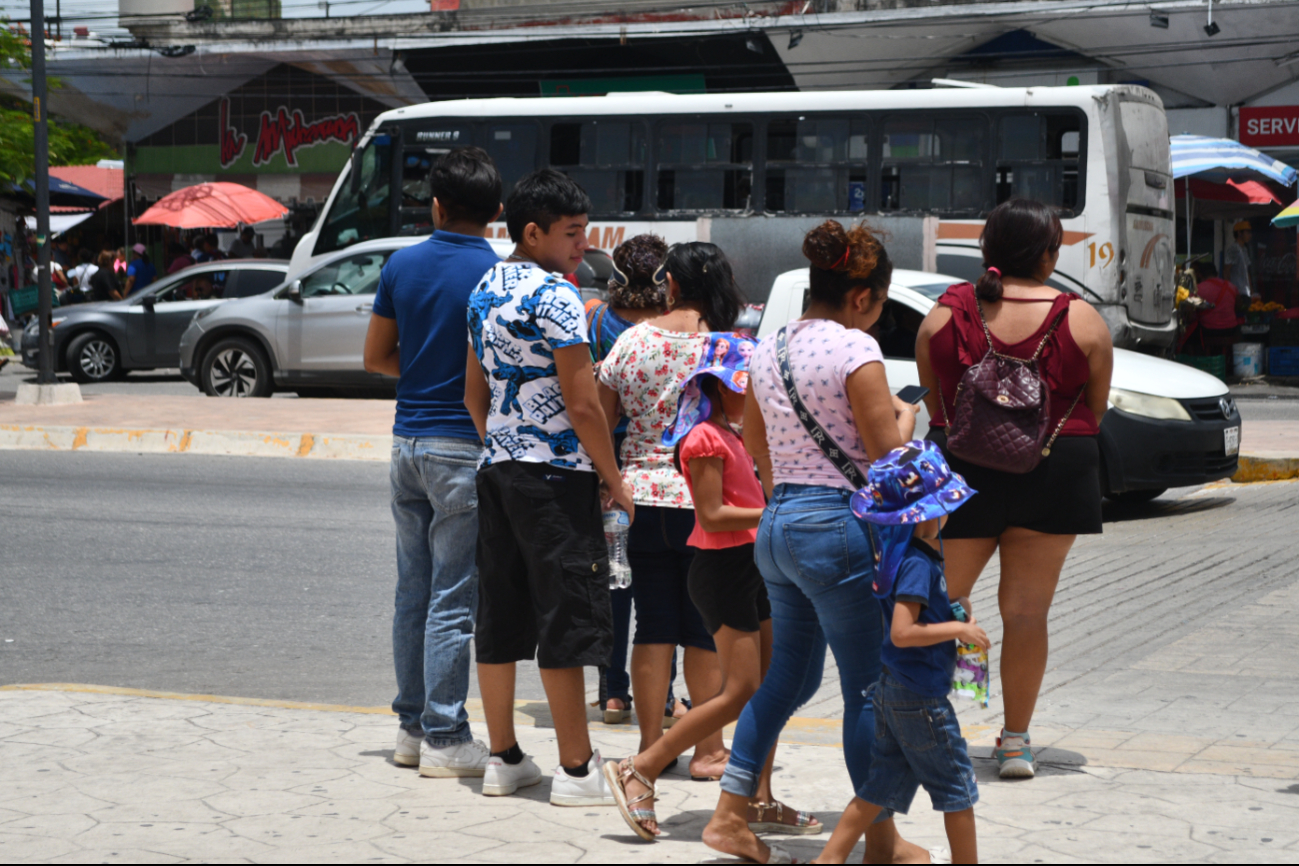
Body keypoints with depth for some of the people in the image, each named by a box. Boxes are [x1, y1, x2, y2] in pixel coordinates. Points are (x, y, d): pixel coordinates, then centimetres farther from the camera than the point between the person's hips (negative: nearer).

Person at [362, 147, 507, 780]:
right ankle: (444, 739, 0)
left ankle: (412, 727, 20)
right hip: (465, 446, -6)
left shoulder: (402, 265, 6)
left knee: (413, 591, 13)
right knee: (453, 598, -2)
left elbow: (376, 357, 11)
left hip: (408, 440, 6)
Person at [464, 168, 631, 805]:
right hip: (555, 472, -9)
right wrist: (615, 482, -9)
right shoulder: (555, 297, -14)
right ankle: (576, 769, 0)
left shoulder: (483, 292, 13)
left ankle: (504, 760, 17)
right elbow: (582, 404, -17)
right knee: (566, 617, -3)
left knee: (500, 619, 10)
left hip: (496, 468, 9)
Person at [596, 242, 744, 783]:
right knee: (706, 627, 6)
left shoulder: (632, 340, 0)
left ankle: (651, 744, 15)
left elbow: (601, 418, 7)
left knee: (653, 626, 9)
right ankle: (708, 750, 13)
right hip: (708, 501, -2)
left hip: (643, 496, 2)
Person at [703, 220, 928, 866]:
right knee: (867, 688, 3)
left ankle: (730, 814, 17)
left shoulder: (767, 348, 9)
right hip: (837, 527, -8)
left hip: (776, 523, 8)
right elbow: (887, 454, -13)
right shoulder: (855, 349, -14)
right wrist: (905, 418, 6)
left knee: (788, 674, 18)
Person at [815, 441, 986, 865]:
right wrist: (959, 630, -20)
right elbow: (902, 632, -27)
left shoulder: (922, 553, 9)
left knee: (884, 785, 13)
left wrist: (959, 608, 14)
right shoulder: (917, 564, -21)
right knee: (957, 788, 5)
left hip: (894, 692, 9)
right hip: (919, 697, -9)